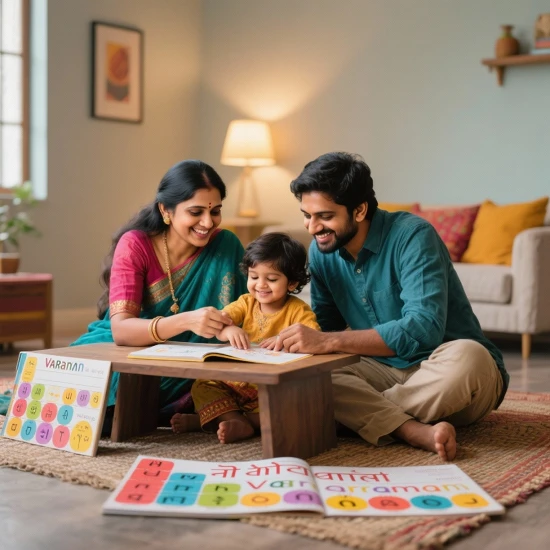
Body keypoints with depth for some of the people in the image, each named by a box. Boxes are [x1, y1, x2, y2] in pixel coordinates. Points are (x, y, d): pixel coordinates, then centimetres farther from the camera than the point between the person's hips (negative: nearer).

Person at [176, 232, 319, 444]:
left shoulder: (298, 311, -5)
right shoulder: (246, 303, 6)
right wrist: (228, 330, -33)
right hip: (237, 384, 4)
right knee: (202, 387, -11)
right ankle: (239, 423, -32)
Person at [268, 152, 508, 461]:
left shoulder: (412, 236, -20)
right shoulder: (321, 252, 1)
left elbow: (423, 329, -32)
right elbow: (326, 325, 8)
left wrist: (328, 341, -38)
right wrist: (291, 343, -15)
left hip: (444, 376, -5)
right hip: (387, 370, 5)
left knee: (465, 357, -39)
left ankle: (363, 414, -21)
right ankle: (418, 432, -34)